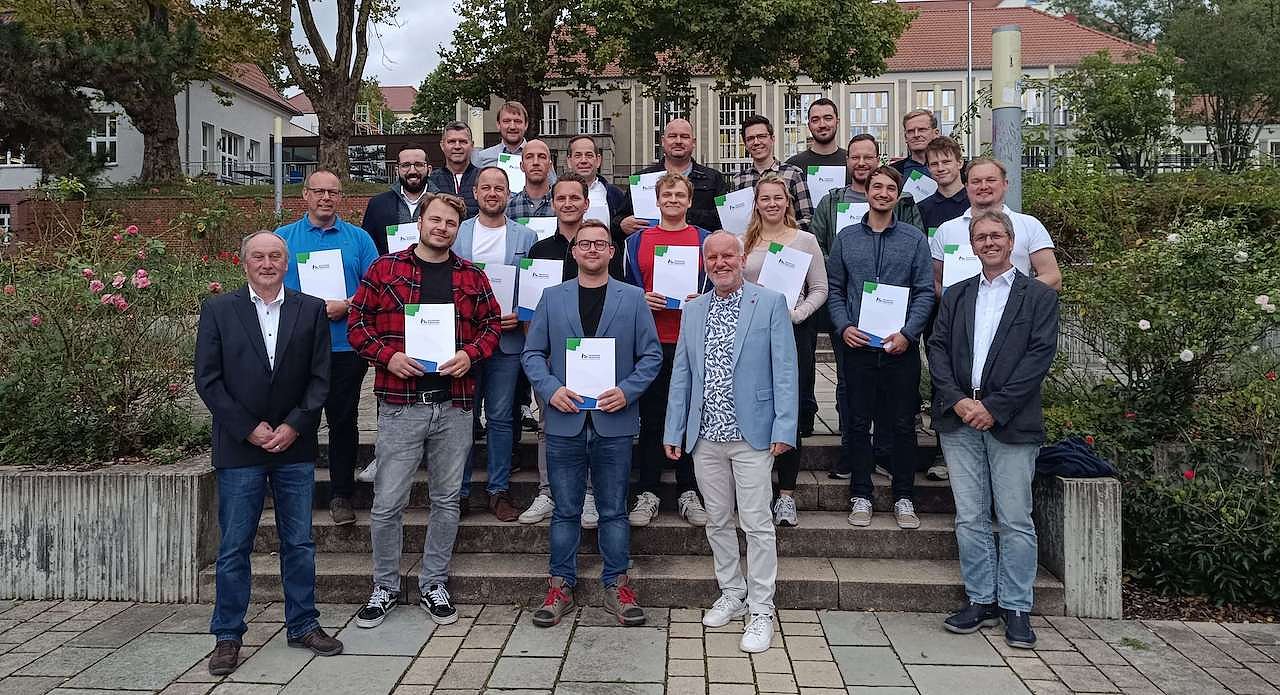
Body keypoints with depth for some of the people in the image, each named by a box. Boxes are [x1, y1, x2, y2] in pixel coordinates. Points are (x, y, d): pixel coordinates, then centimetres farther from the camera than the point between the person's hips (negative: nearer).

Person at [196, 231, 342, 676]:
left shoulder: (311, 310, 4)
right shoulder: (218, 310, 2)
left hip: (295, 446, 1)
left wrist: (293, 426, -9)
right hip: (239, 447, -1)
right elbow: (208, 379, -3)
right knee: (234, 548, 6)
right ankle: (228, 635, 19)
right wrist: (249, 429, -9)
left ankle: (302, 625, 23)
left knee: (299, 544, 10)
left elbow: (320, 378, 2)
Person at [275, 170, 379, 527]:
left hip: (345, 347, 0)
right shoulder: (283, 237, 8)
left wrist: (346, 305, -13)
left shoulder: (358, 238, 8)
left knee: (344, 421, 5)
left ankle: (341, 495, 15)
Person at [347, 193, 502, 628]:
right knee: (388, 503, 2)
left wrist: (470, 354, -7)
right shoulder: (384, 269, 4)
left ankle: (433, 584, 25)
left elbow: (492, 323, 12)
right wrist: (388, 356, -13)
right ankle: (385, 587, 21)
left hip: (455, 405, 3)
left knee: (447, 501, 10)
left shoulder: (472, 277, 10)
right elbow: (357, 322, 3)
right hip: (400, 404, -2)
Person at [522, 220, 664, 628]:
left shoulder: (633, 298, 4)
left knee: (614, 511, 9)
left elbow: (651, 355, 3)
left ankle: (616, 585, 22)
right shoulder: (552, 297, 7)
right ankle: (561, 586, 21)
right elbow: (533, 353, 6)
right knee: (565, 512, 10)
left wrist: (627, 391, -12)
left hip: (614, 422, 0)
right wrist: (550, 389, -11)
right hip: (565, 422, 1)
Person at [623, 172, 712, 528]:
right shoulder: (637, 241, 10)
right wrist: (641, 300, -5)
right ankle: (648, 494, 12)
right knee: (651, 418, 4)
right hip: (651, 342, 0)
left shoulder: (706, 241, 9)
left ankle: (688, 492, 14)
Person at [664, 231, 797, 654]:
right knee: (717, 522, 13)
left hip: (751, 434, -4)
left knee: (756, 524, -1)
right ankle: (731, 596, 30)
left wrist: (784, 428, -12)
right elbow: (681, 376, 12)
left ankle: (761, 611, 11)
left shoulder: (771, 303, -2)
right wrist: (673, 431, 8)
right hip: (706, 436, 5)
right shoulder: (693, 311, 11)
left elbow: (784, 371, -6)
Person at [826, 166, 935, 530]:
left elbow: (925, 291, 1)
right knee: (858, 423, 6)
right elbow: (834, 288, 8)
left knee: (902, 425, 5)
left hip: (901, 347, -1)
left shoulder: (915, 239, 4)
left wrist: (908, 333, -12)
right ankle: (861, 496, 17)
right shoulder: (846, 238, 8)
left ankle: (904, 498, 17)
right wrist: (844, 327, -7)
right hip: (858, 347, 1)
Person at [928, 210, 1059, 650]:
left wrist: (994, 407, -12)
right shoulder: (955, 296, 16)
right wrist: (957, 400, -9)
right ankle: (980, 601, 17)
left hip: (1010, 423, -3)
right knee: (969, 518, 6)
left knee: (1015, 520, 1)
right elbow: (938, 349, 7)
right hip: (960, 420, 3)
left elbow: (1040, 356, -5)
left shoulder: (1039, 296, 5)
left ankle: (1016, 608, 12)